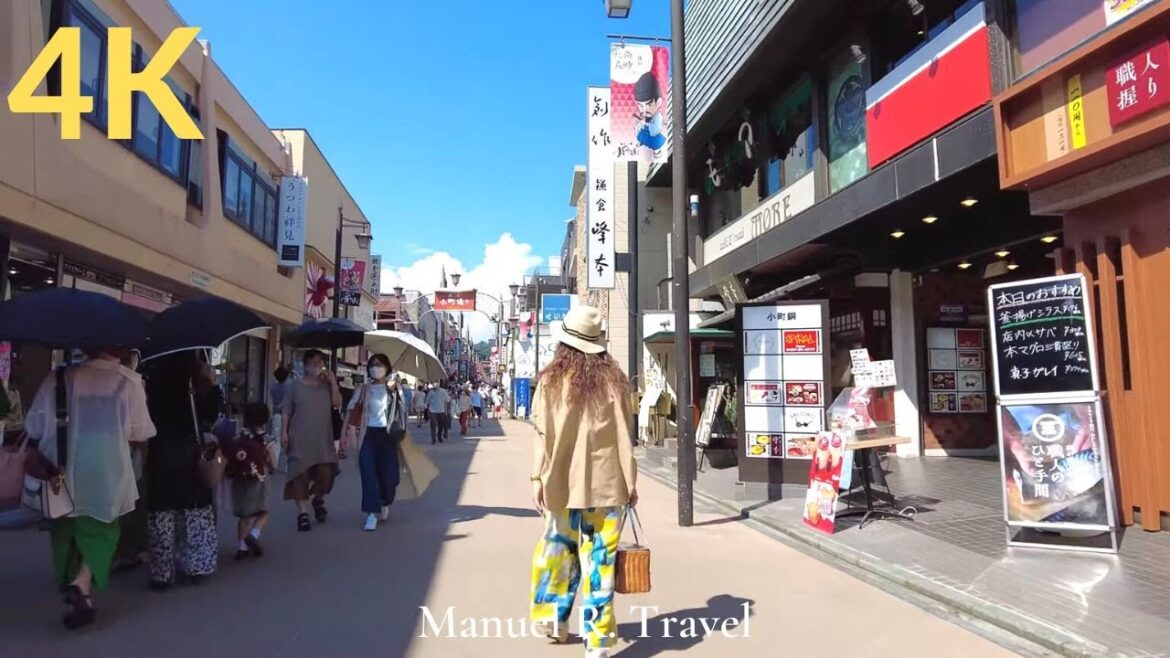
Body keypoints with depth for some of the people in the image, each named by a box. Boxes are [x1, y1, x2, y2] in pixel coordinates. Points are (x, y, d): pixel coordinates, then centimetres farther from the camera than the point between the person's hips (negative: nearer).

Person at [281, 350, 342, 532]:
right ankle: (303, 512, 8)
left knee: (325, 474, 0)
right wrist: (284, 433, -5)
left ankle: (318, 500, 30)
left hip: (323, 439, 2)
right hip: (300, 439, -2)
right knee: (300, 474, -1)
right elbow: (286, 412, 1)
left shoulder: (326, 385, 6)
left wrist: (333, 383, -12)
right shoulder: (297, 386, 0)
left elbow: (337, 403, -6)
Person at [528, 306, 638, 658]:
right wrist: (630, 480, 5)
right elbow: (623, 434, 0)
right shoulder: (612, 379, -2)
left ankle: (555, 617, 32)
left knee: (560, 546, 19)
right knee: (599, 557, 3)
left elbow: (543, 432, -3)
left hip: (562, 480, 1)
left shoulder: (552, 379, -3)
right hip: (605, 481, -1)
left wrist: (537, 476, 2)